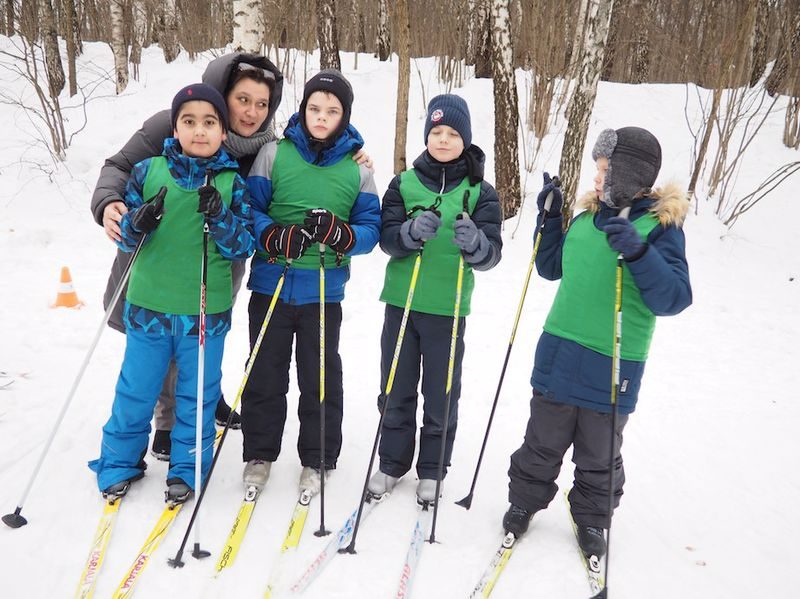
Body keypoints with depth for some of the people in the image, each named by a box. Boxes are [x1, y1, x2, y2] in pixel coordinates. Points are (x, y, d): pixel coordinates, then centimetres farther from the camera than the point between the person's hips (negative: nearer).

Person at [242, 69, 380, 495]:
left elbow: (370, 228, 1)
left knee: (320, 379, 8)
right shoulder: (274, 153, 0)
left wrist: (339, 233, -20)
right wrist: (276, 237, -21)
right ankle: (258, 454, 28)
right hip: (270, 283, 0)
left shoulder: (358, 168, 2)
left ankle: (316, 461, 25)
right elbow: (249, 209, -1)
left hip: (324, 292, 0)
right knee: (265, 375, 11)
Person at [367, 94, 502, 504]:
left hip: (448, 308, -1)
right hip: (402, 302, 1)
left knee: (441, 395, 9)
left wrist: (475, 242, -30)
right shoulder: (405, 183, 3)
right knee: (396, 391, 12)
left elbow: (491, 254, -7)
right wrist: (411, 232, -26)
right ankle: (392, 463, 30)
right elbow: (387, 238, -5)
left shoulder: (480, 192, 0)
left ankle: (432, 470, 27)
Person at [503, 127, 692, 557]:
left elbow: (674, 298, -17)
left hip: (612, 366, -3)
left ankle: (591, 519, 35)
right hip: (558, 355, 4)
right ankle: (524, 501, 35)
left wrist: (637, 251, -30)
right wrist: (549, 218, 6)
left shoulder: (661, 224, -8)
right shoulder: (588, 217, 5)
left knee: (599, 455, 14)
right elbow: (551, 267, 17)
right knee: (542, 443, 16)